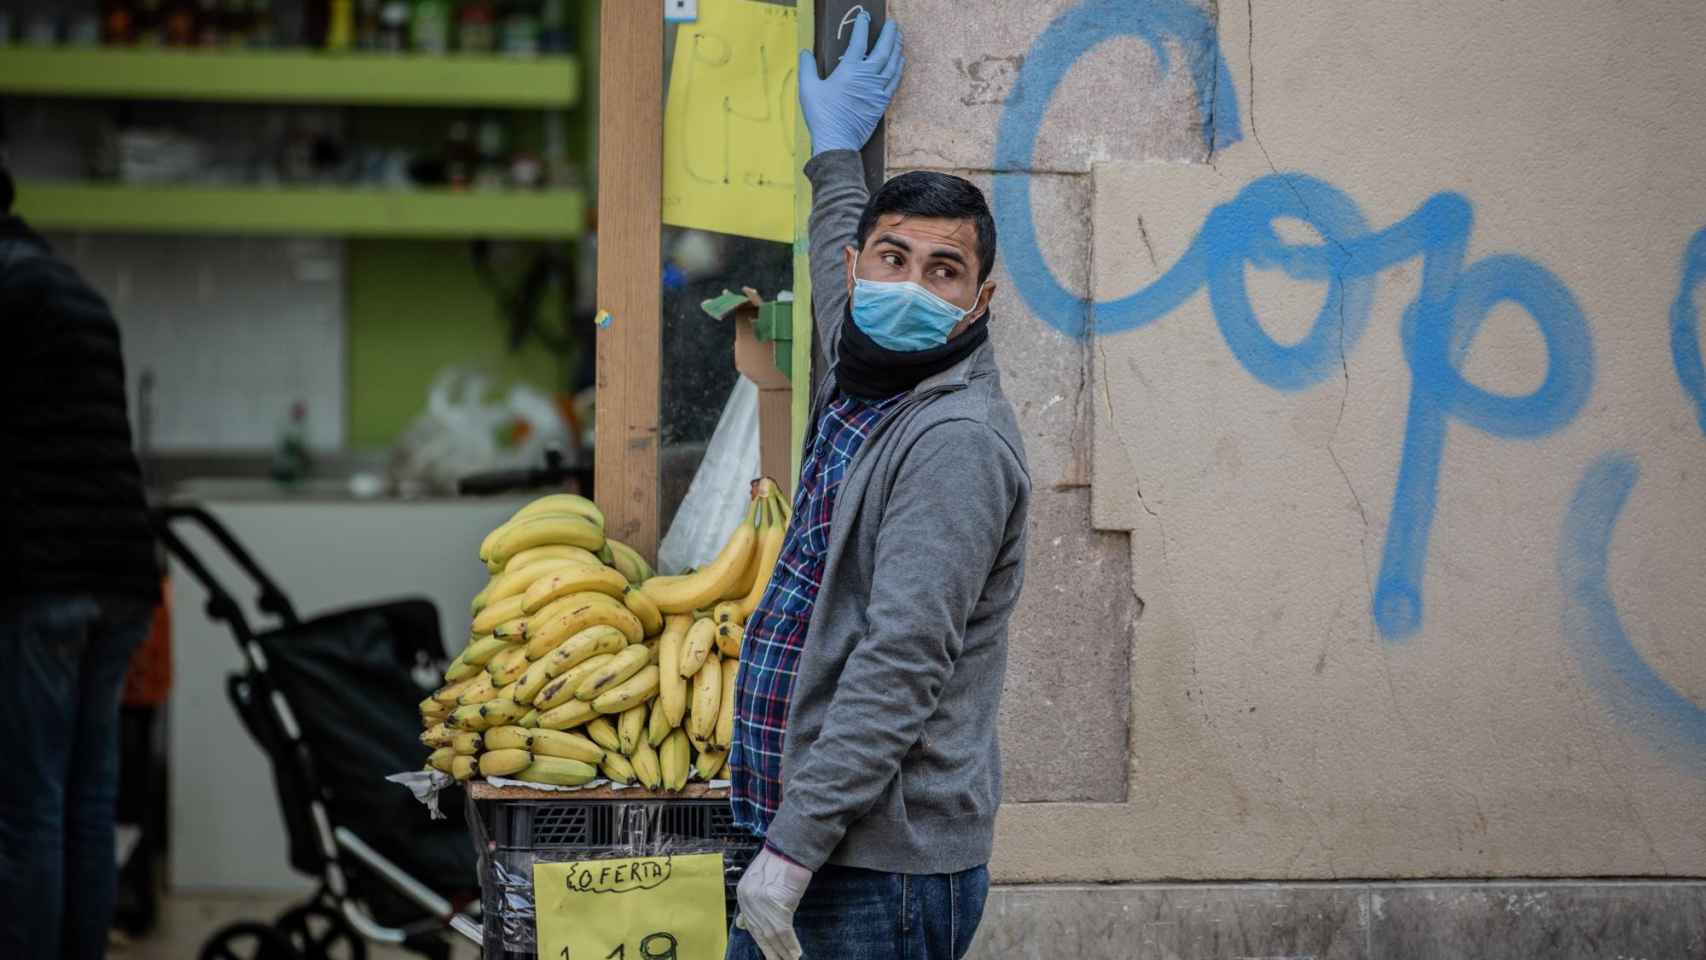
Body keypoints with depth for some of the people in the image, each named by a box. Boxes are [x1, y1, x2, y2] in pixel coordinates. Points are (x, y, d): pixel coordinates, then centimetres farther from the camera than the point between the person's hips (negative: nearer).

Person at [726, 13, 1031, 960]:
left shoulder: (958, 441, -14)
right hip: (805, 842, 9)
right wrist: (836, 147, 53)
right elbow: (838, 281, 40)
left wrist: (794, 849, -25)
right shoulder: (862, 382, 13)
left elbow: (899, 667, -22)